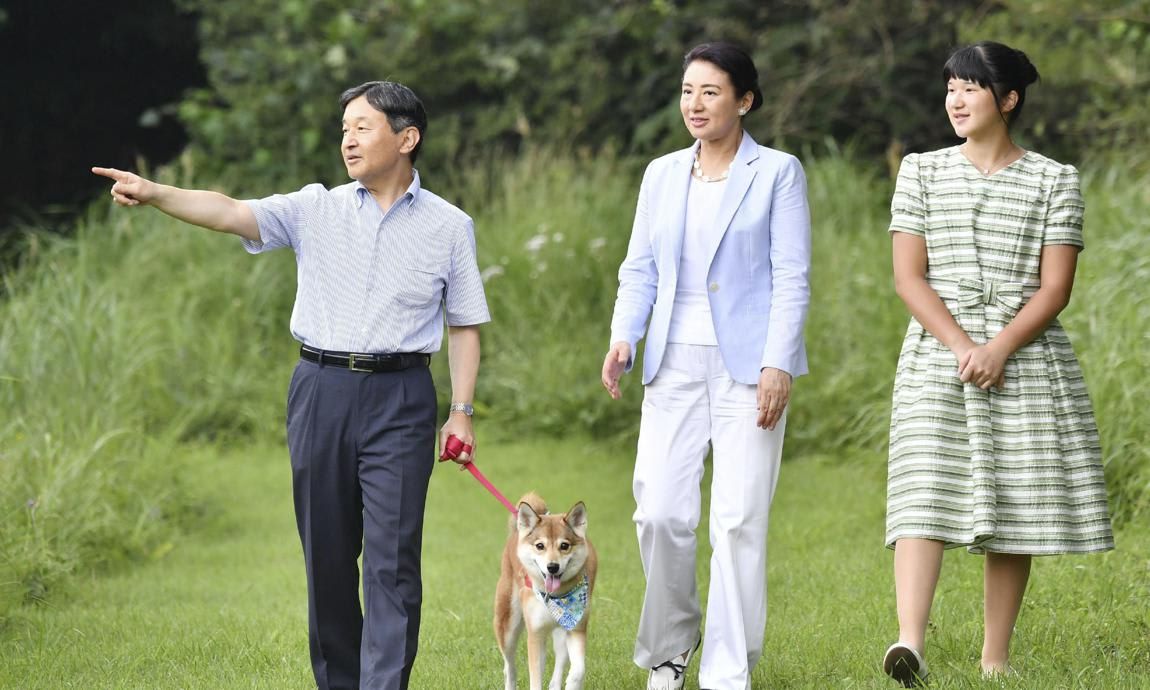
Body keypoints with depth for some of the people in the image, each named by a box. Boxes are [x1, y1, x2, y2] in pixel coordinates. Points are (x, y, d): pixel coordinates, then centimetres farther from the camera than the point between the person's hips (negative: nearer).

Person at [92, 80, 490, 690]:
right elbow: (231, 213, -7)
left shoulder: (448, 227, 5)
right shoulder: (316, 210, 6)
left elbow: (464, 326, 9)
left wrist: (462, 411, 1)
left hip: (399, 397, -2)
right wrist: (154, 194, -23)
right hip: (321, 389, 2)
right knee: (326, 554, 7)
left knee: (392, 558, -8)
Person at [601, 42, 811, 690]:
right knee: (661, 512, -4)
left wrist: (778, 364, -13)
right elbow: (640, 268, 14)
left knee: (739, 519, -6)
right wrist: (624, 337, -4)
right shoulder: (662, 175, 13)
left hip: (748, 363, -4)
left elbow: (792, 277, -4)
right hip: (675, 363, 4)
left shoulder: (777, 173, 1)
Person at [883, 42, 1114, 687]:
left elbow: (1056, 287, -3)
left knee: (1014, 508, 1)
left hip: (1027, 356, 0)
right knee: (924, 492, -16)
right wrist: (962, 348, -13)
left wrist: (999, 348, -17)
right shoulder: (922, 172, 7)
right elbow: (909, 277, 0)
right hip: (937, 356, 0)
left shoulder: (1055, 181, 4)